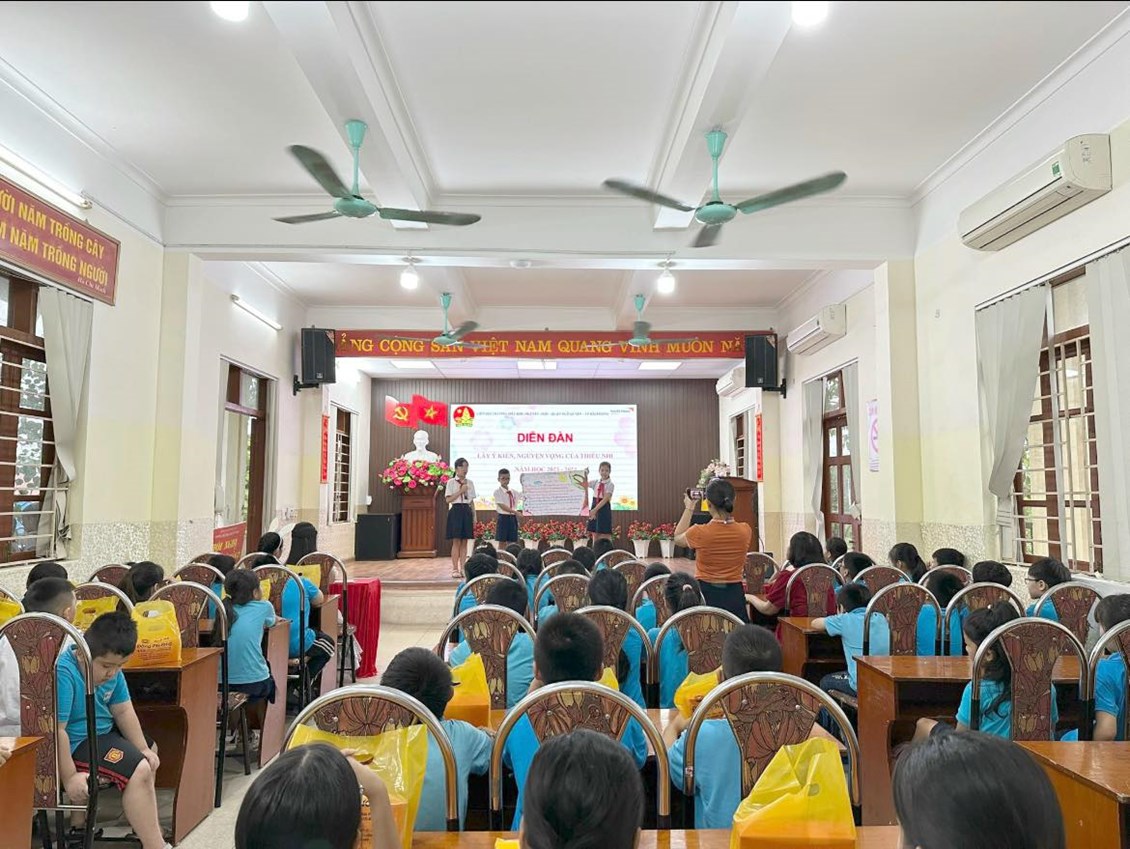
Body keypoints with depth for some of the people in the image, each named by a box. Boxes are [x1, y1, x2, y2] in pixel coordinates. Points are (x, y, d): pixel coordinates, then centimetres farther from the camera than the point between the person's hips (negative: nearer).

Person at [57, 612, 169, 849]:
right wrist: (69, 777, -27)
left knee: (148, 756, 22)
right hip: (75, 743, -10)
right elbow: (57, 730, -30)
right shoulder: (63, 673, -30)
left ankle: (150, 827, 34)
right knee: (138, 771, -22)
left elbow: (123, 710, 5)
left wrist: (143, 749, 3)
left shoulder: (111, 670, -3)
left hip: (103, 732, 10)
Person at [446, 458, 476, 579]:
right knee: (456, 542, -4)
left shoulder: (470, 483, 12)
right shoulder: (451, 482, 0)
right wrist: (461, 491, -15)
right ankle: (455, 569, 2)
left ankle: (462, 568, 11)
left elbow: (472, 501, 13)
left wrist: (474, 517, 9)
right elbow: (448, 499, -8)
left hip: (467, 512, 4)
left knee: (464, 542, 5)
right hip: (456, 511, -4)